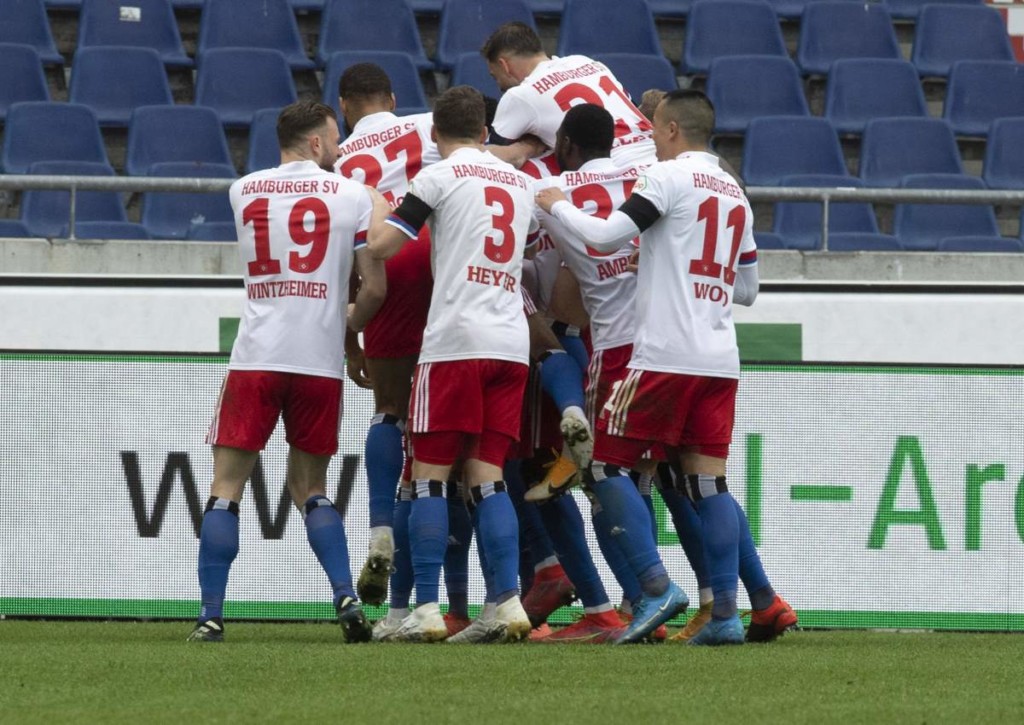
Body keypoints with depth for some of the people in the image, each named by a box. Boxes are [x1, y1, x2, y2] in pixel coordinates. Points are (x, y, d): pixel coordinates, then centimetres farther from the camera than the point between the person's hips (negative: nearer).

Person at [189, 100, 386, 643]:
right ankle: (347, 599, -1)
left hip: (255, 355, 0)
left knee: (226, 486, 4)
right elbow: (374, 288, 1)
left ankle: (210, 615, -4)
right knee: (310, 487, 14)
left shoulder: (244, 191, 9)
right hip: (320, 360, 0)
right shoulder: (353, 196, 2)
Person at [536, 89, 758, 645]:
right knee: (707, 478, 6)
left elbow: (607, 236, -12)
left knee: (606, 464, 1)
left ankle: (656, 586, -10)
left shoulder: (669, 176, -5)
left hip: (665, 355, -7)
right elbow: (747, 289, 23)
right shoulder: (735, 194, 18)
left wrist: (558, 205, 4)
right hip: (720, 360, 7)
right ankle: (725, 611, -3)